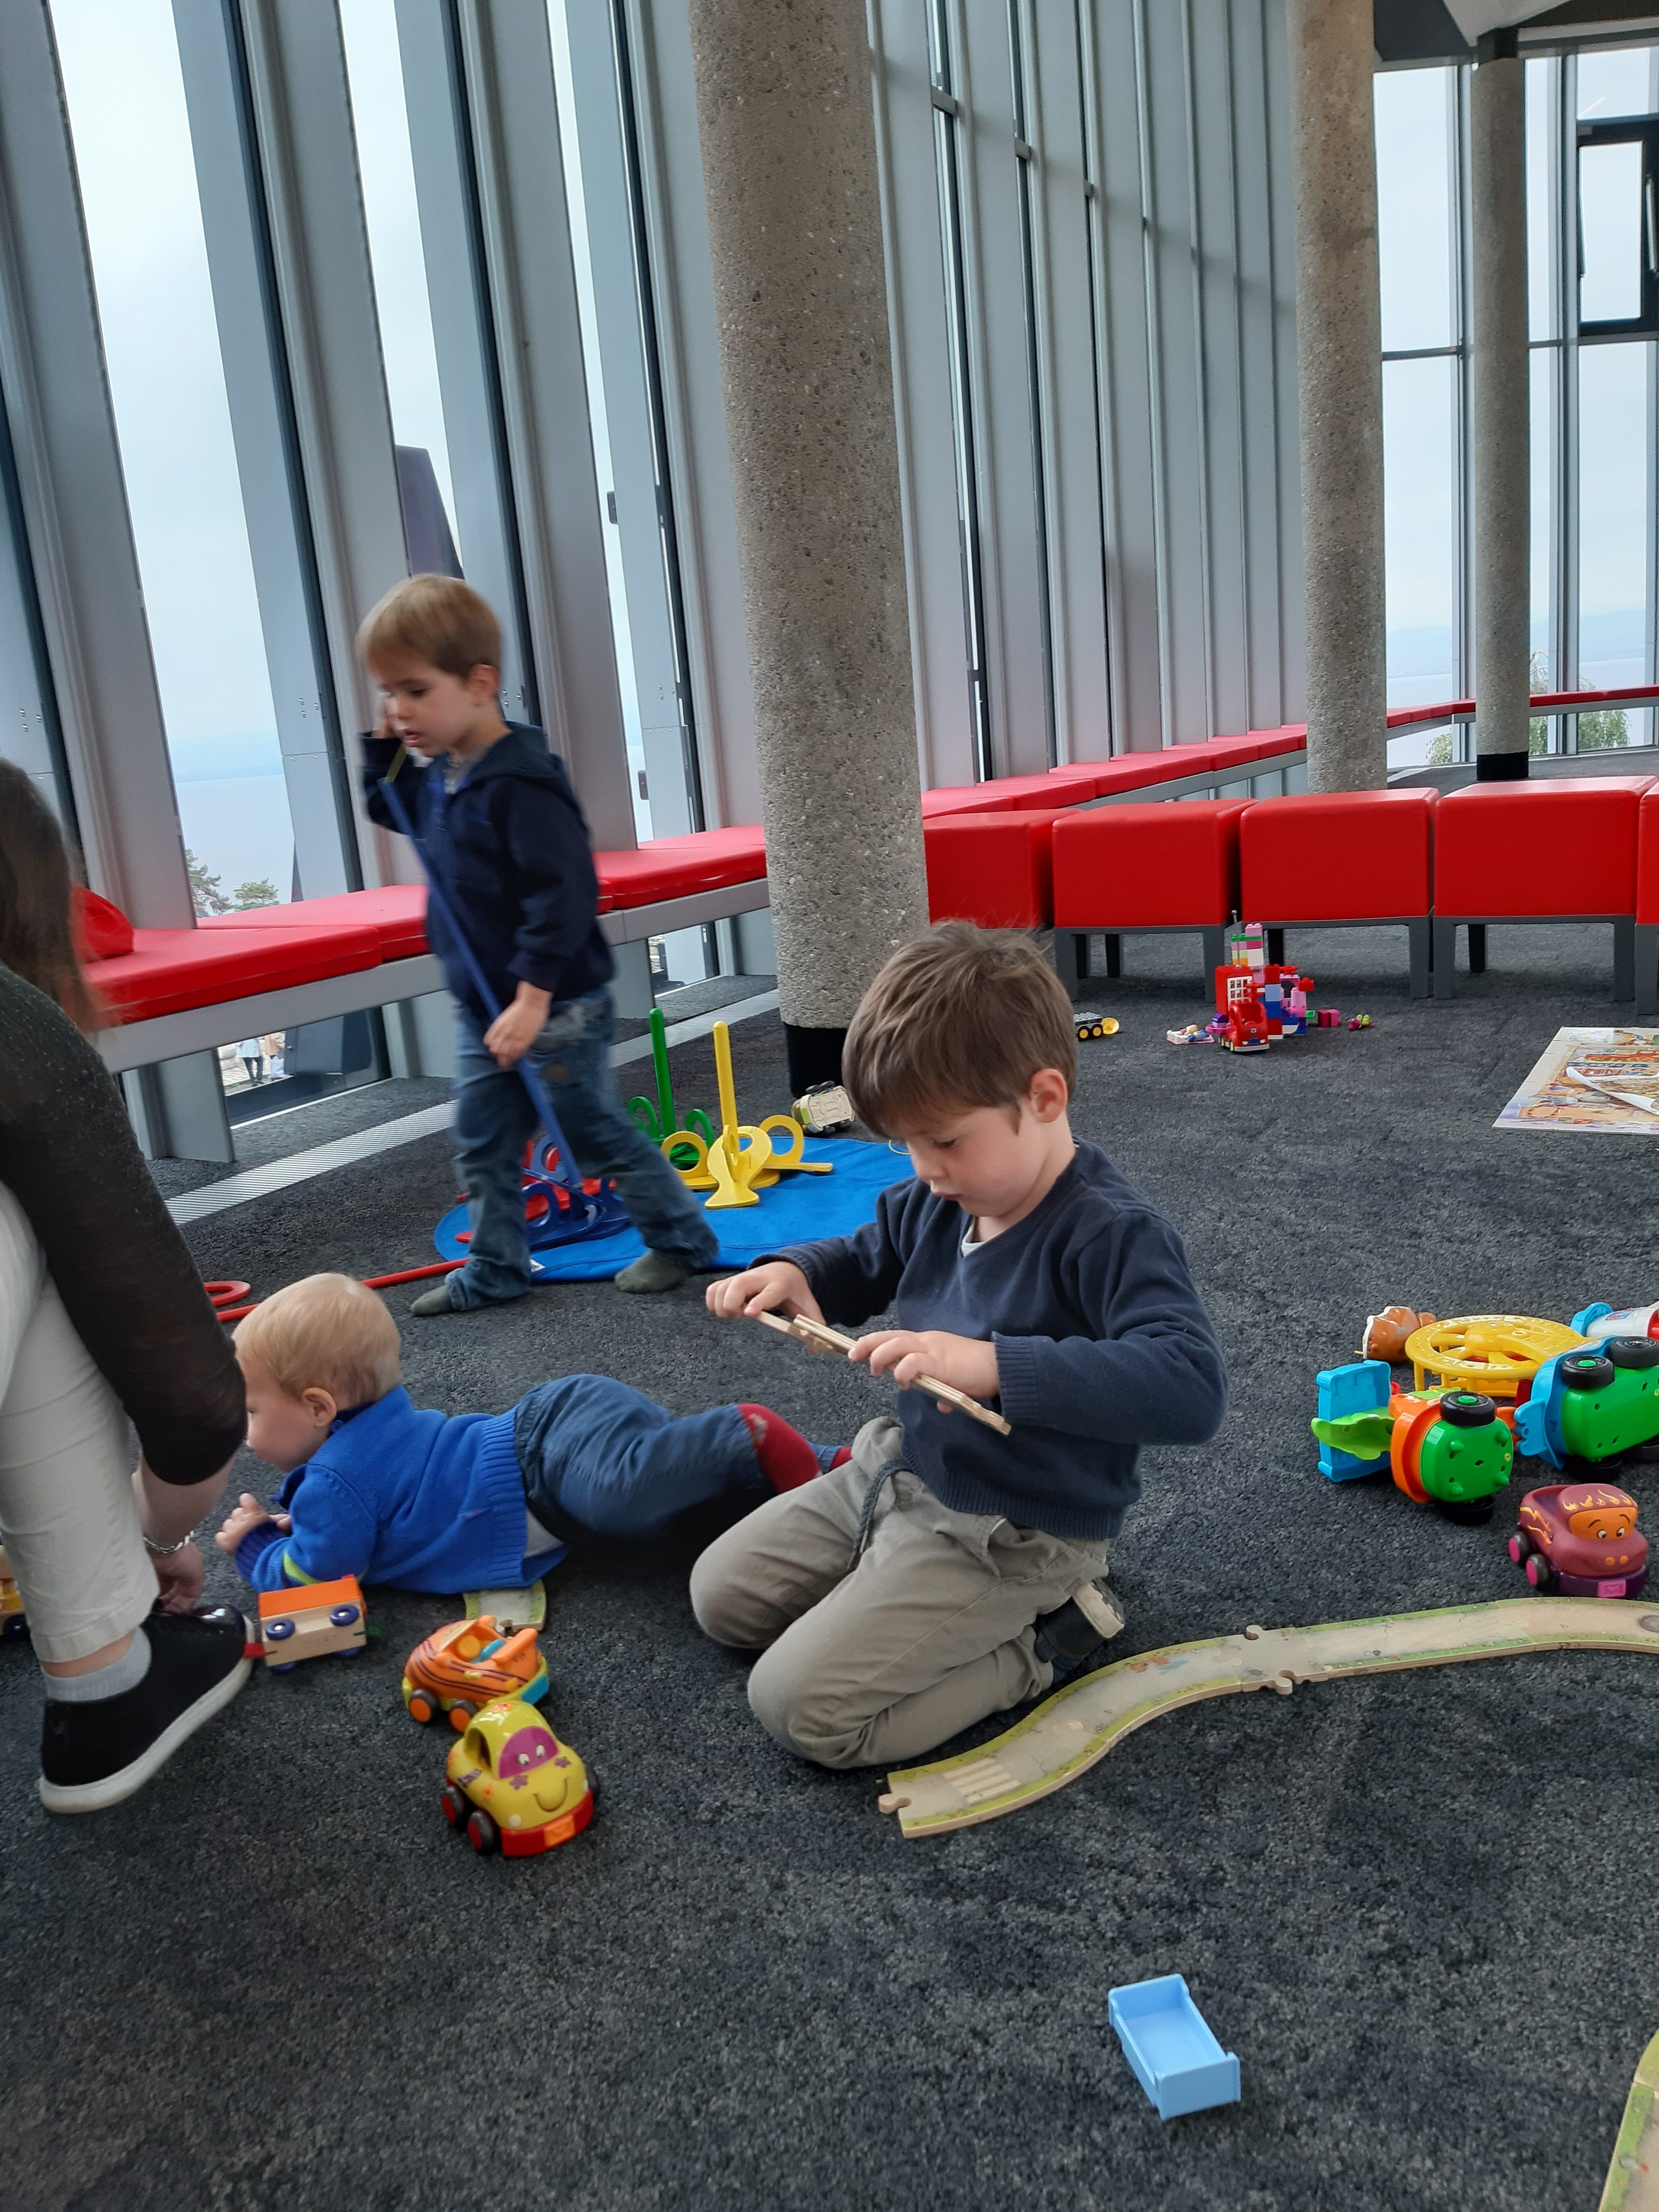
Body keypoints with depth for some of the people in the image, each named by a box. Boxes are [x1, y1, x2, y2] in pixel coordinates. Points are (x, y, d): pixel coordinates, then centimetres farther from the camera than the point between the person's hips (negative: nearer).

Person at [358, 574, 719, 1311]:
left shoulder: (520, 782, -23)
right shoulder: (439, 778, 6)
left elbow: (563, 896, -28)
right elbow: (390, 809, 28)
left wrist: (534, 998, -30)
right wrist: (384, 747, 7)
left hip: (555, 1006, -9)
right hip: (482, 1005, 9)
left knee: (596, 1129, 6)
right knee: (483, 1143, 14)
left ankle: (682, 1236, 24)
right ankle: (495, 1270, 28)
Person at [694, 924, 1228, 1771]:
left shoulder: (1113, 1234, -26)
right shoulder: (935, 1200, -2)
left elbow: (1191, 1389, -40)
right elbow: (863, 1263, 19)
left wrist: (992, 1364, -45)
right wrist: (790, 1272, -6)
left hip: (1009, 1535, -9)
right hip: (902, 1472, 9)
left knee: (801, 1706, -14)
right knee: (720, 1592, 16)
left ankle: (1041, 1638, 1)